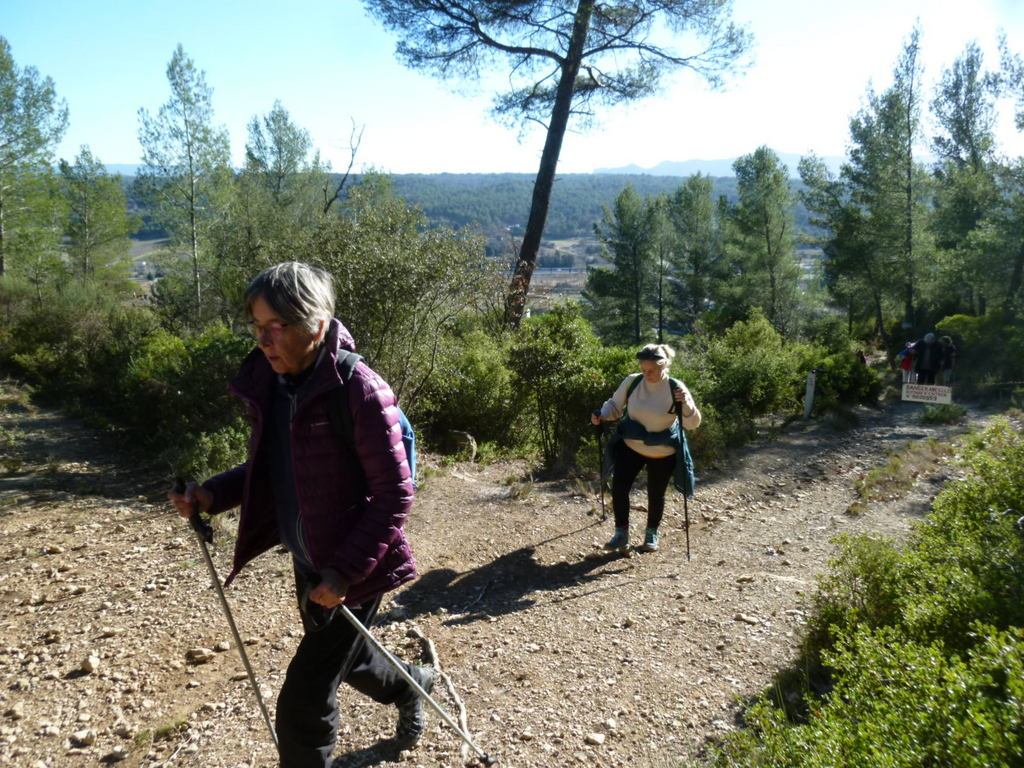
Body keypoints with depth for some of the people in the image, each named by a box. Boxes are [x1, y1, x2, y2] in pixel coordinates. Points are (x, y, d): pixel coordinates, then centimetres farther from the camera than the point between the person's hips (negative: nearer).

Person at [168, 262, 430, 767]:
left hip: (352, 569, -8)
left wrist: (346, 570, -26)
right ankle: (413, 686, 61)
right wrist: (211, 495, -6)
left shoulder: (358, 390, -25)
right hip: (307, 562, 8)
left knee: (304, 701, -1)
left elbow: (395, 495, -22)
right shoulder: (267, 383, -4)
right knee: (345, 657, 30)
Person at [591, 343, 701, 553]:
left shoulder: (675, 388, -18)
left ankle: (652, 533, 36)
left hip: (663, 453, -2)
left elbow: (693, 424, -16)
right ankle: (621, 534, 12)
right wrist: (601, 415, -19)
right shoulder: (632, 381, -12)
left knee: (655, 494, 10)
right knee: (619, 487, -6)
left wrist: (686, 404, -35)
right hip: (631, 447, 2)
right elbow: (615, 405, 2)